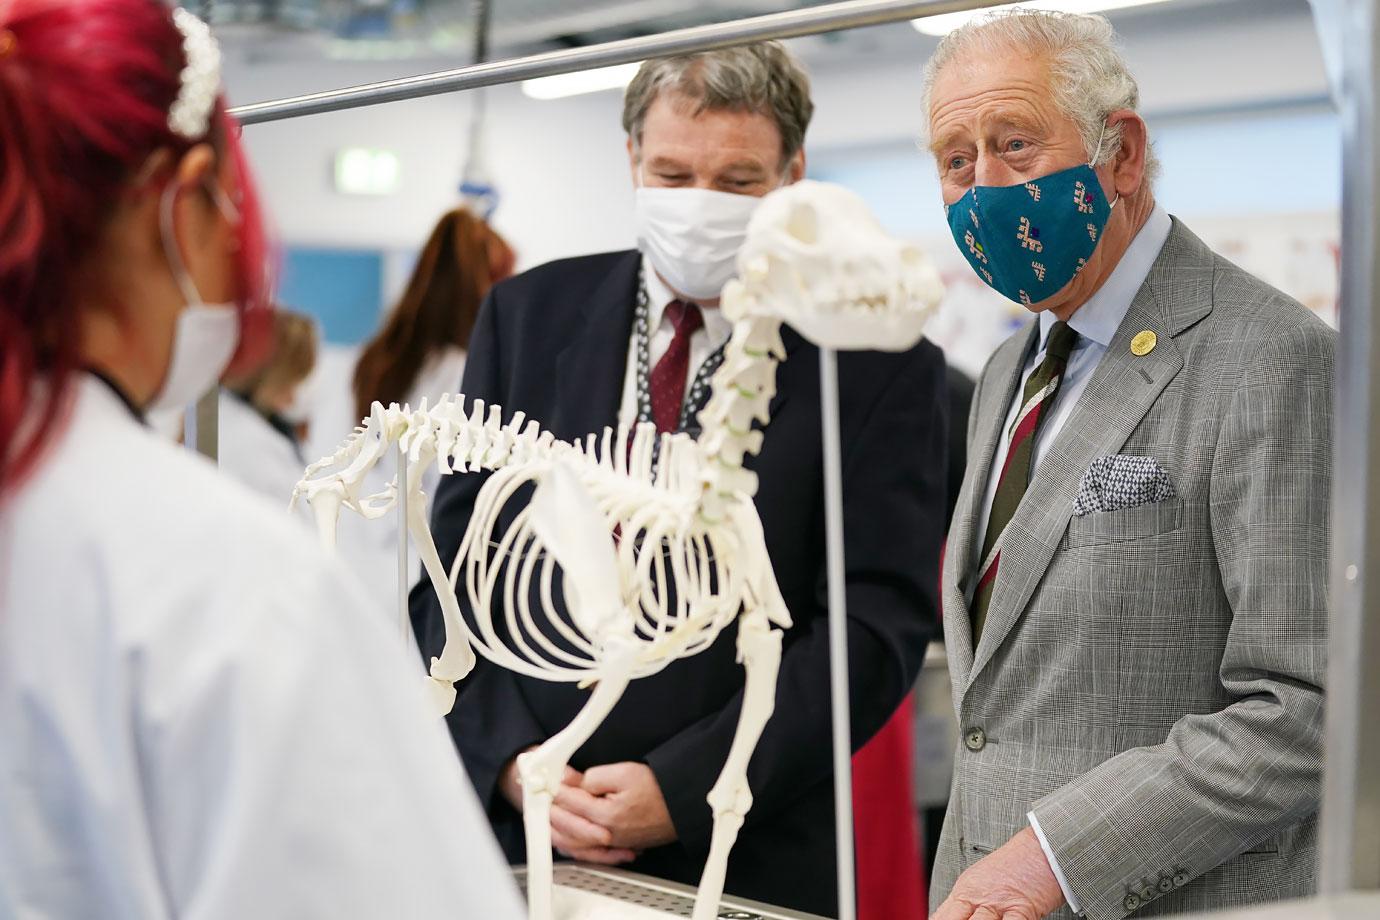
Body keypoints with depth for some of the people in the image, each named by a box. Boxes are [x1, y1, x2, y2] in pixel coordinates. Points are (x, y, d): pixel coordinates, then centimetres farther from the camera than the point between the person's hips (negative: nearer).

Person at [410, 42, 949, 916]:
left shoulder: (880, 365, -5)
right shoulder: (529, 314, 4)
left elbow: (877, 623, -10)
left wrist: (683, 789, -17)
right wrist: (512, 761, -9)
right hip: (517, 832, 3)